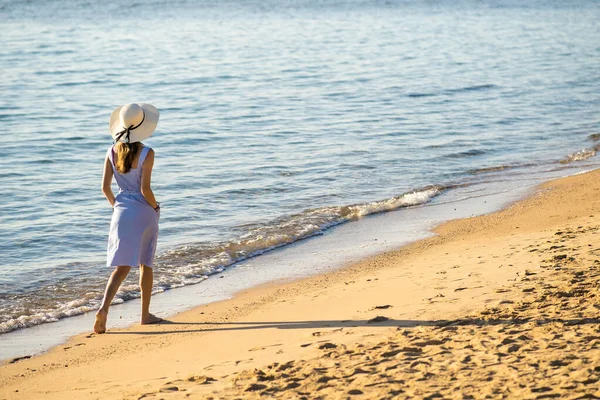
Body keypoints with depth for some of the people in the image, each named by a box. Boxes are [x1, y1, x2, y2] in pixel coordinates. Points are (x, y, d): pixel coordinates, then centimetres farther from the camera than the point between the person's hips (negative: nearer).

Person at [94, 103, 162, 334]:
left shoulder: (112, 152, 0)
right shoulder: (146, 153, -14)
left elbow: (105, 188, 2)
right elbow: (145, 189, -17)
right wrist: (155, 207, 1)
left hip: (121, 211, 3)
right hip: (144, 212, -3)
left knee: (122, 266, 4)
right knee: (145, 264, 14)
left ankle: (104, 308, -17)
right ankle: (145, 314, 22)